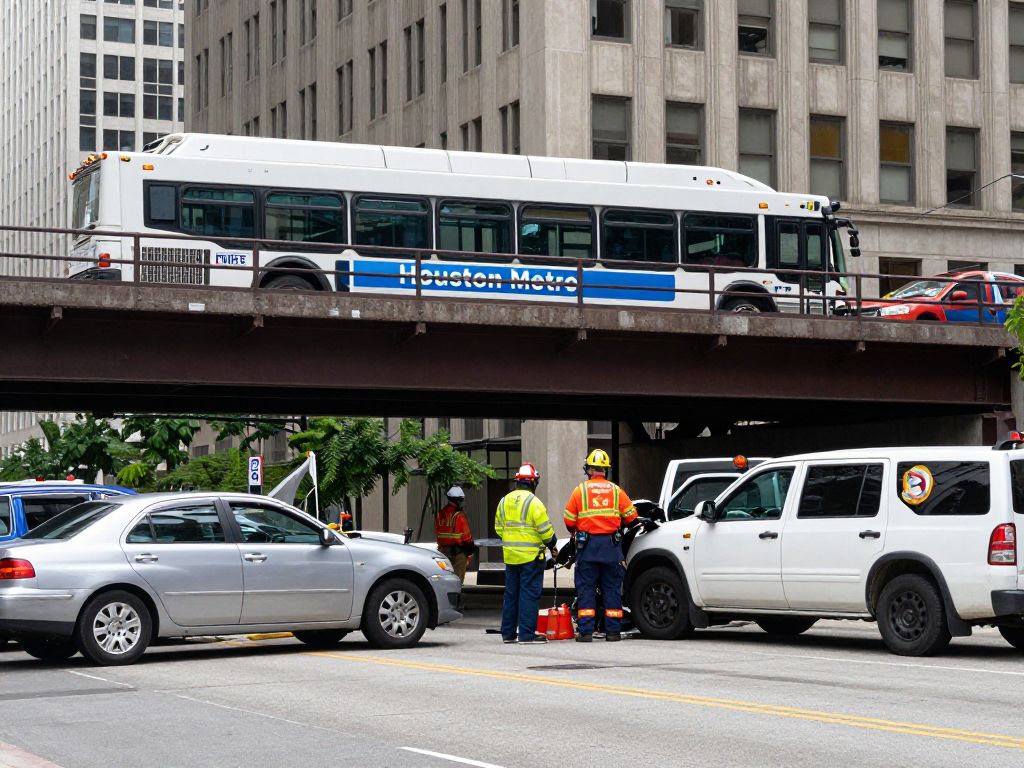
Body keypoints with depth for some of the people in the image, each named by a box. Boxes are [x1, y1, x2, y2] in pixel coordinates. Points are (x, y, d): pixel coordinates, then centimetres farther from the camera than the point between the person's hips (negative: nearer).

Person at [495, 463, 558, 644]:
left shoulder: (504, 501, 9)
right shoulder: (533, 502, -12)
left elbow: (499, 528, 15)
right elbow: (545, 529, -12)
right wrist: (552, 546, 5)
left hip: (510, 555, 7)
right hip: (531, 556, -6)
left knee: (511, 594, 13)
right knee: (529, 594, -5)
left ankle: (508, 633, 17)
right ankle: (527, 633, -8)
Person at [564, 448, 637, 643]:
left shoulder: (580, 490, 1)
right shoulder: (616, 490, 4)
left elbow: (569, 520, 1)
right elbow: (631, 516, 6)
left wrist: (574, 533, 21)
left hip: (587, 546, -1)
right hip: (611, 545, 1)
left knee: (585, 589, 3)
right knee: (612, 588, 7)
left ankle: (585, 631, -2)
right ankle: (613, 631, 6)